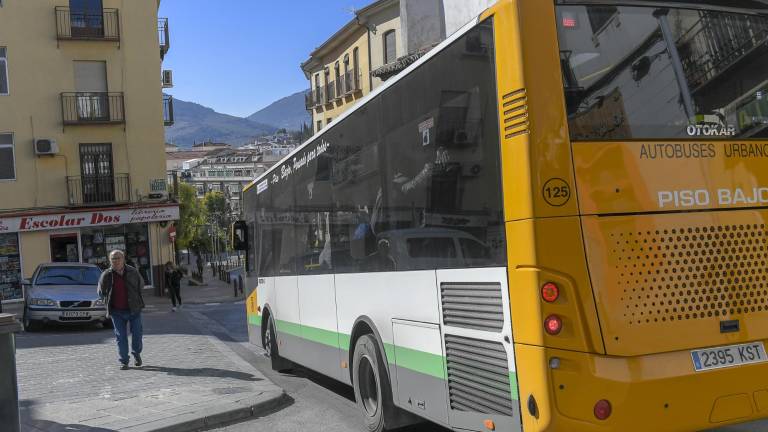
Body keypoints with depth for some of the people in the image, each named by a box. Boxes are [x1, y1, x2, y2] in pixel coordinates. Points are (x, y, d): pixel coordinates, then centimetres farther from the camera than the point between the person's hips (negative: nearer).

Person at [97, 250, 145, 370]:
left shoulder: (133, 272, -3)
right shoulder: (106, 275, -4)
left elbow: (141, 284, 15)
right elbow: (101, 293, 10)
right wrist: (109, 303, 8)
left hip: (134, 310, 1)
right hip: (117, 312, 0)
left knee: (137, 333, 5)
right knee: (121, 336, 1)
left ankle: (136, 353, 31)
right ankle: (123, 361, 10)